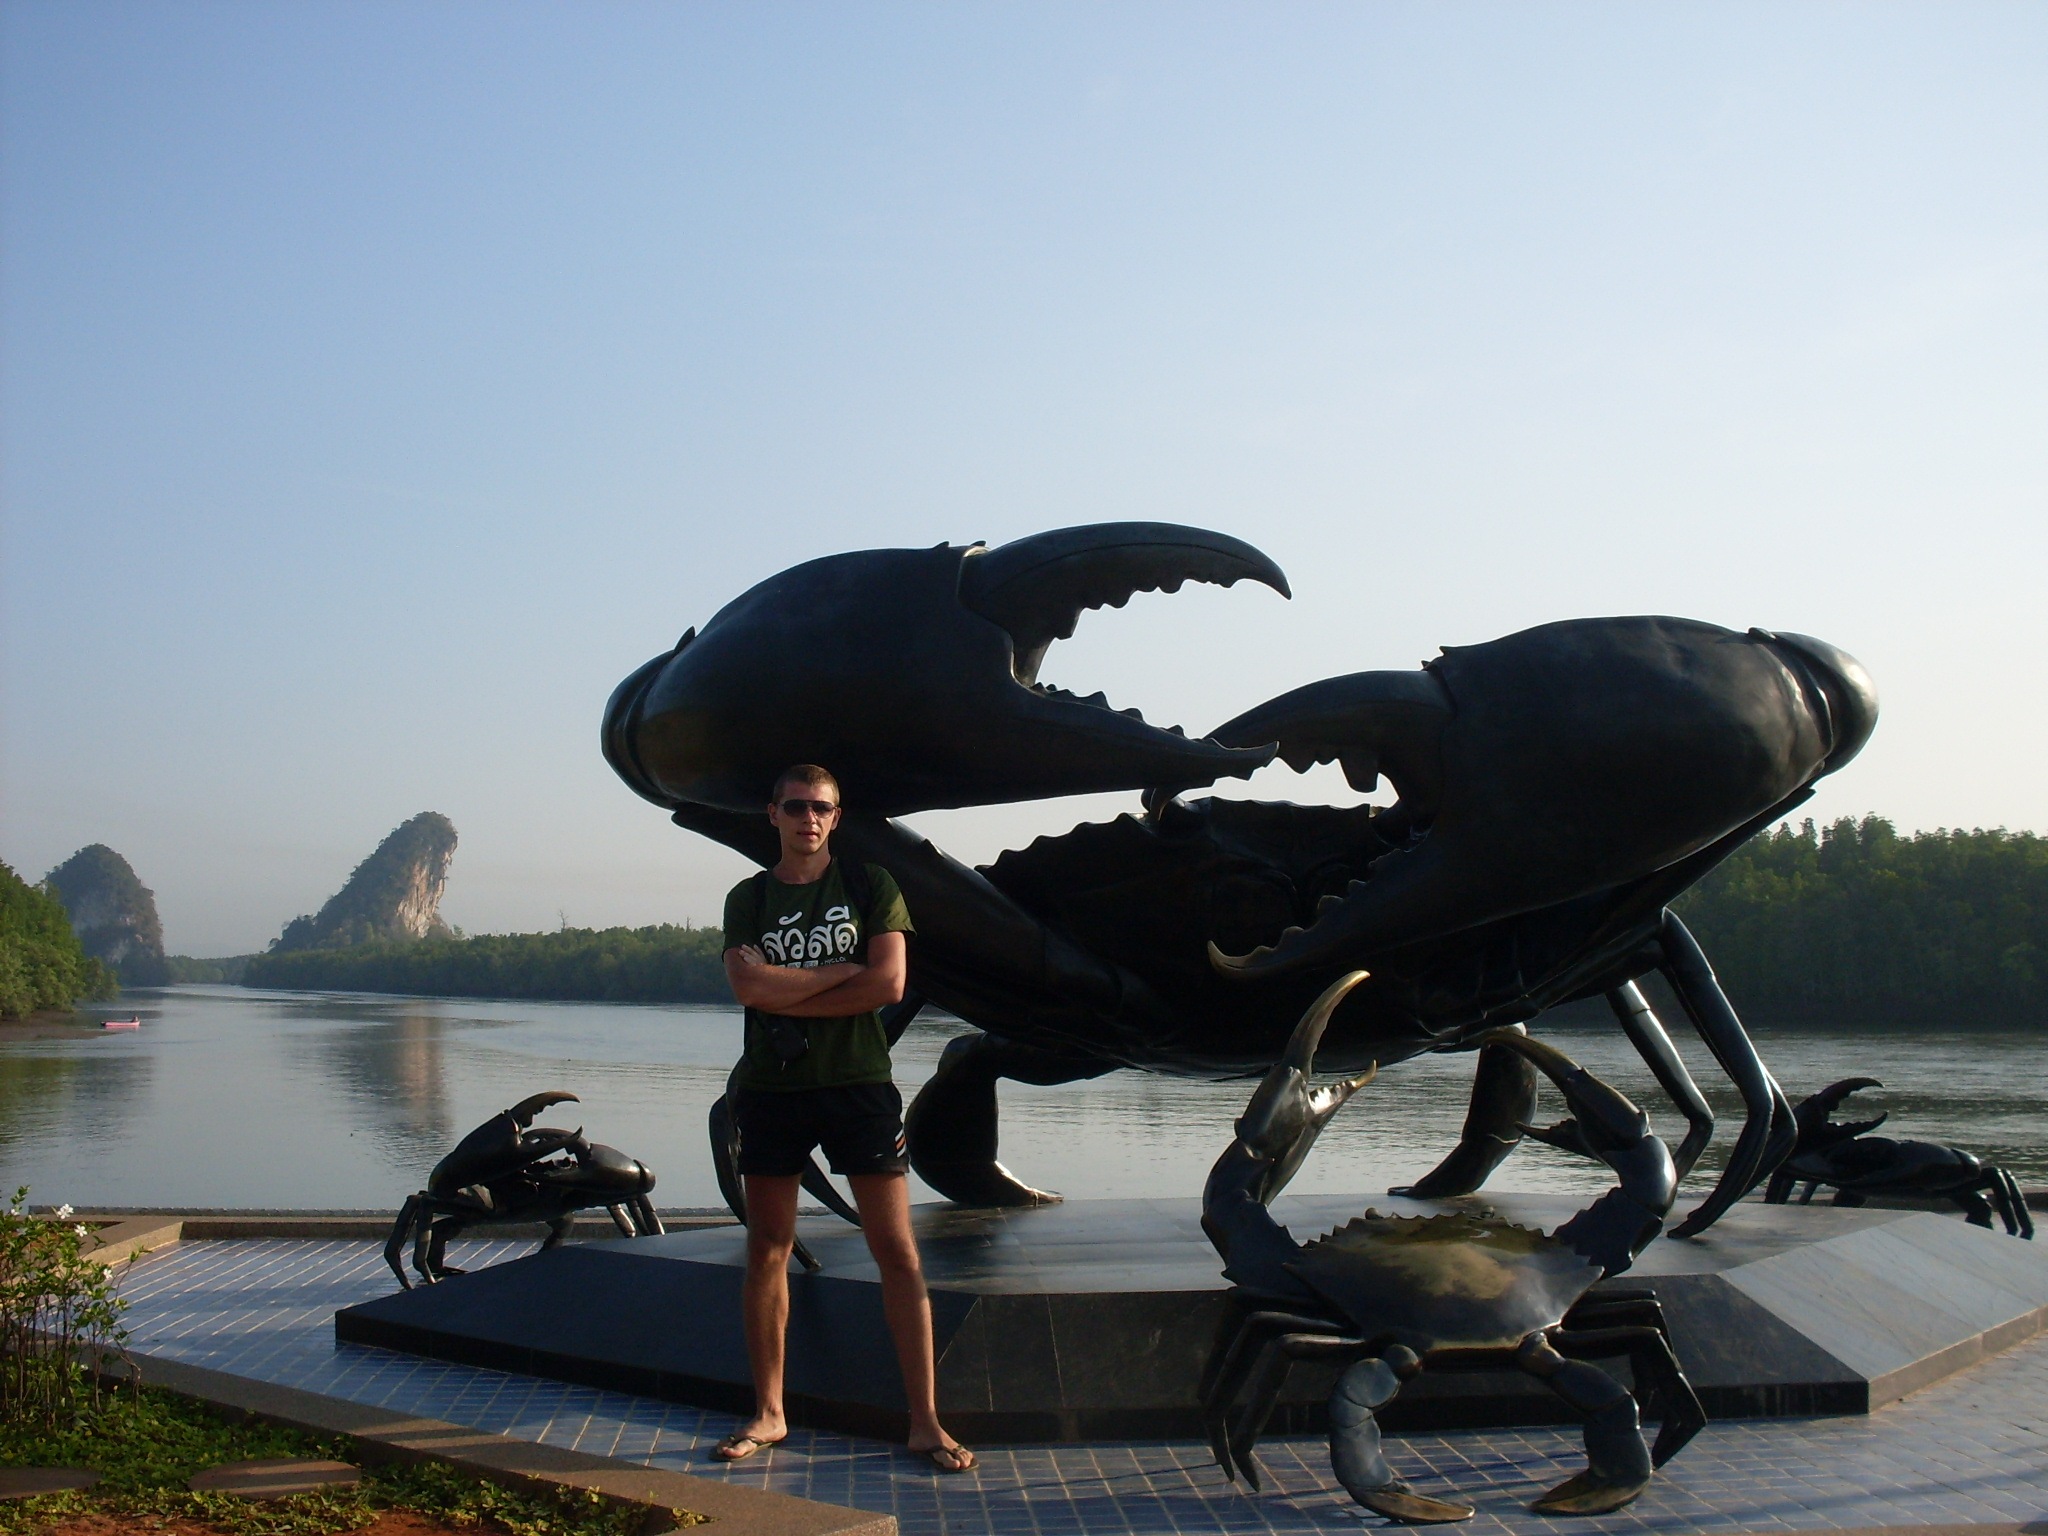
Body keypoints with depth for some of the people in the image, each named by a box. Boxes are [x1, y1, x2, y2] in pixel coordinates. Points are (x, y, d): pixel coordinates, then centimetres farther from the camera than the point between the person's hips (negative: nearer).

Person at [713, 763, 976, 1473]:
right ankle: (768, 1412, 21)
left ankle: (925, 1421, 3)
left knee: (897, 1253, -3)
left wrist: (785, 994, -8)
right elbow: (748, 985, -9)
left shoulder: (870, 885, 4)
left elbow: (889, 983, -9)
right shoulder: (748, 898, 8)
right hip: (769, 1089, 2)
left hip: (858, 1083, -2)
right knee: (767, 1253, 8)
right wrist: (843, 970, -10)